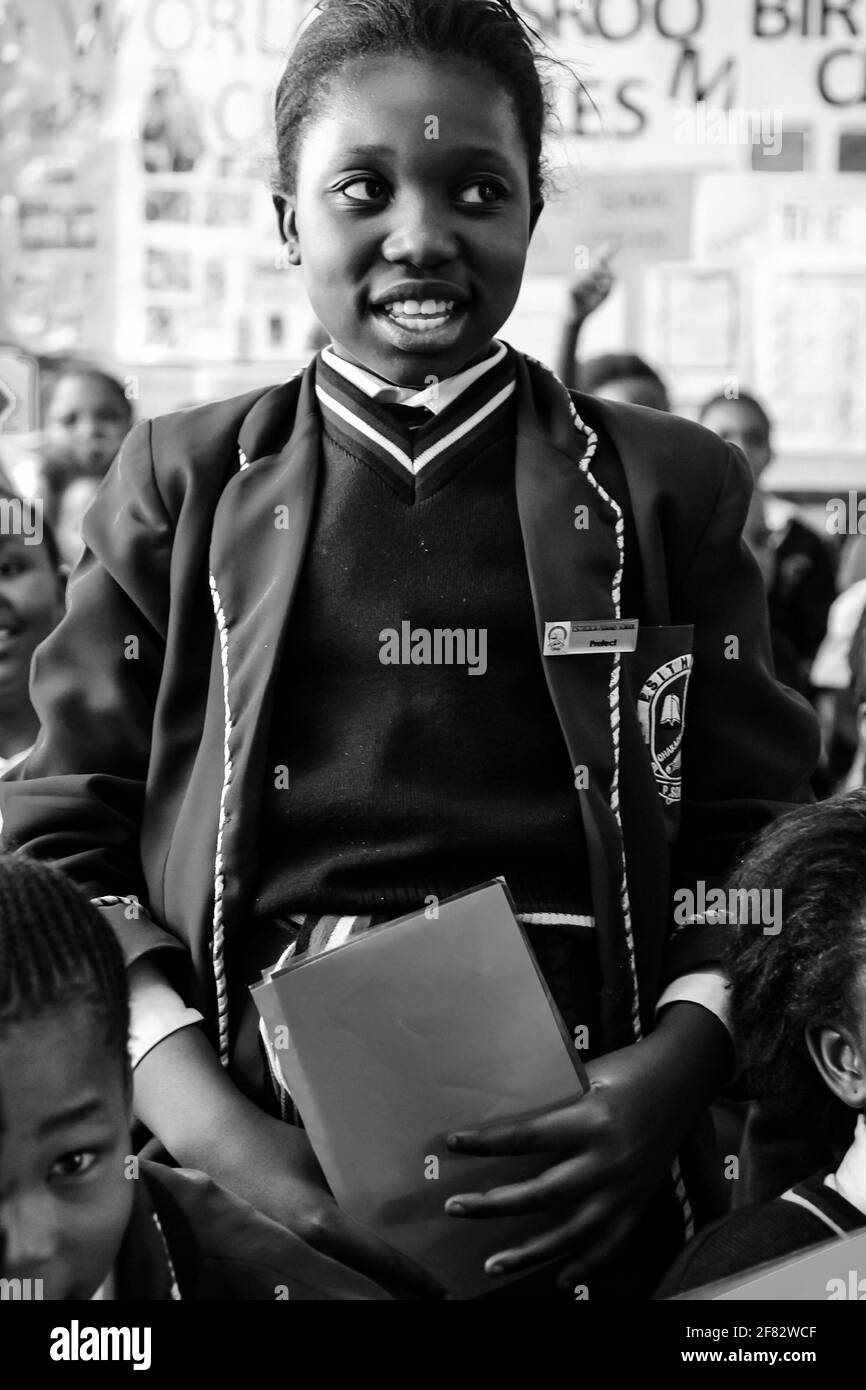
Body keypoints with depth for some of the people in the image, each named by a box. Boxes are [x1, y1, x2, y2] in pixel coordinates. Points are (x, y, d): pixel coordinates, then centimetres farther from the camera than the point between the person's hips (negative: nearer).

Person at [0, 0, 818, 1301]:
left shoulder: (666, 490, 9)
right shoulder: (182, 486, 9)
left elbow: (760, 848, 6)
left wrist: (677, 1066, -14)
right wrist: (205, 1119, -13)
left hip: (578, 1157, 1)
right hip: (263, 1152, 0)